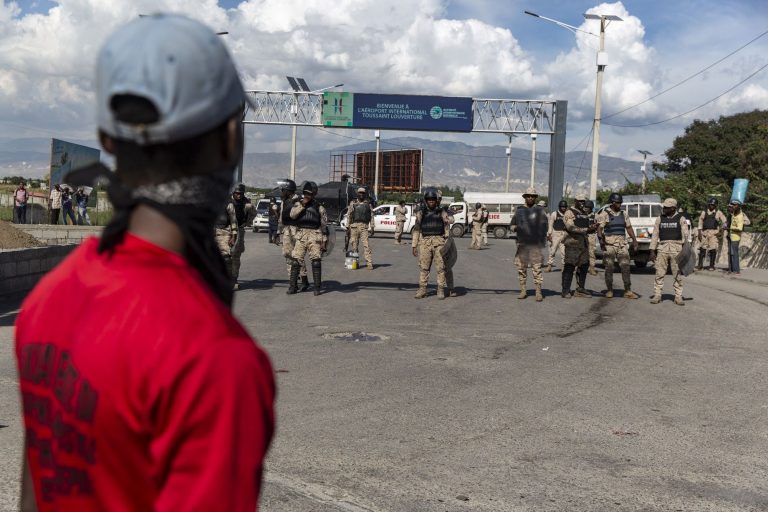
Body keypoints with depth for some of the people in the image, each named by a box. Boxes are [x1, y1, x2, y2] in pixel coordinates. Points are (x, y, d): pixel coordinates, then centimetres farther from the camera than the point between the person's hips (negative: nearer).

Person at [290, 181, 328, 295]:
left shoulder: (319, 207, 7)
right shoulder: (298, 204, 13)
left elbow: (324, 225, 6)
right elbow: (292, 215, -6)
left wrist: (324, 241, 2)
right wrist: (302, 205, -12)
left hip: (314, 235, -2)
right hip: (301, 235, 2)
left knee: (316, 260, -7)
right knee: (296, 260, -3)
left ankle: (317, 287, -1)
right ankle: (293, 286, 3)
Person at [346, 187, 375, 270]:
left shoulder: (368, 203, 10)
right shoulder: (353, 203, 9)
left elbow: (371, 215, 10)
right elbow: (349, 215, 8)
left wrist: (372, 227, 2)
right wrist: (347, 226, 2)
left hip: (364, 226, -1)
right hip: (354, 225, 1)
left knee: (366, 244, -10)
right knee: (354, 244, 3)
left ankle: (370, 263, -12)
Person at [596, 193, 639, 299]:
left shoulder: (622, 214, 15)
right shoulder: (604, 214, -2)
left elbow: (629, 228, 21)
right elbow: (599, 228, -11)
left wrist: (634, 240, 16)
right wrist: (600, 238, -28)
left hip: (622, 244, 4)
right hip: (609, 244, -4)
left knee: (625, 267, -2)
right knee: (609, 268, 1)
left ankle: (628, 291, 0)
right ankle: (609, 290, 12)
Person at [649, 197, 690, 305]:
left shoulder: (680, 219, 2)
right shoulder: (660, 219, 9)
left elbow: (685, 235, 1)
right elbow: (655, 235, 10)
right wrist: (652, 251, 4)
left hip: (676, 249, -2)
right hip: (662, 248, 2)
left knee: (678, 275, 1)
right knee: (659, 273, 0)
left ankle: (678, 297, 7)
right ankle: (657, 296, 6)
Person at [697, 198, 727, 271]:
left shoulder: (718, 213, 7)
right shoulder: (704, 212, 11)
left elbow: (725, 221, 4)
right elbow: (700, 222, 9)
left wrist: (720, 230, -8)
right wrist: (699, 232, 0)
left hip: (714, 233, -2)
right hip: (704, 232, 2)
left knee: (713, 249, -5)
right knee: (702, 249, 0)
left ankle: (711, 265, 3)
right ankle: (700, 265, 3)